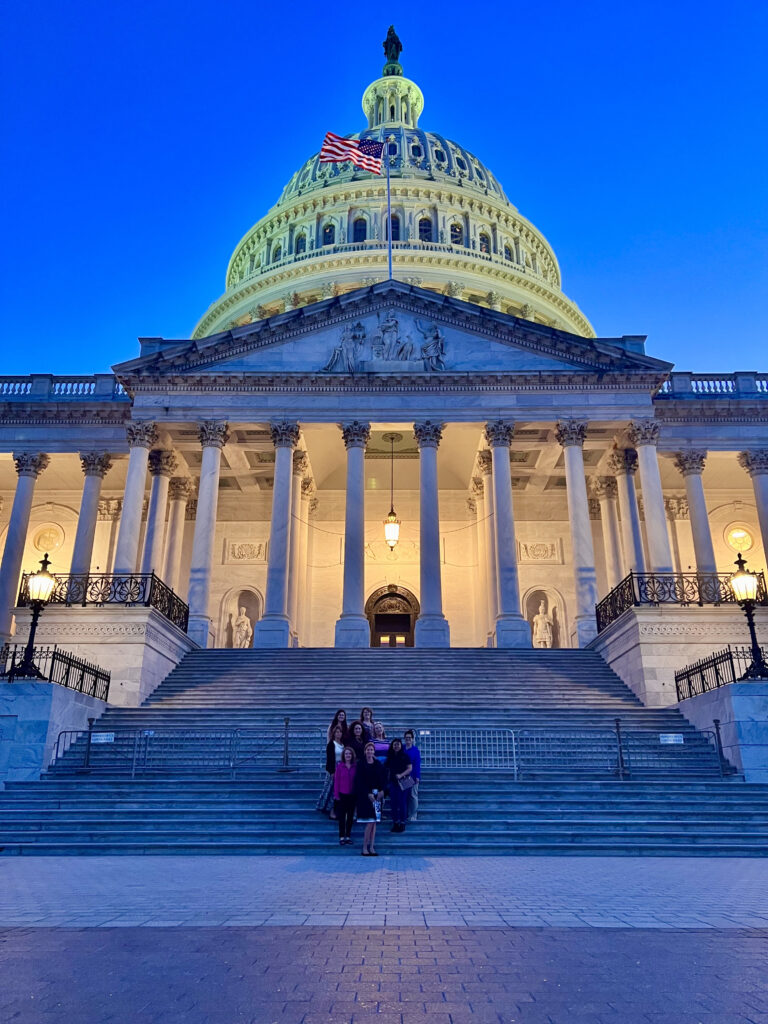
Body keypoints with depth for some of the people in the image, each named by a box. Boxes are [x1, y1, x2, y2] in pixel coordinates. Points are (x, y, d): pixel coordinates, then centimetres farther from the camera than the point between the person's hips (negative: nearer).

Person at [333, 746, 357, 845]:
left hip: (352, 795, 2)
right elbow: (336, 780, -3)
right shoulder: (339, 766, -5)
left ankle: (348, 836, 19)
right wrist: (336, 794, -6)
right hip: (342, 795, -2)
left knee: (350, 816, 9)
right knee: (342, 816, 4)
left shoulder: (355, 767, -1)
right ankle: (341, 837, 13)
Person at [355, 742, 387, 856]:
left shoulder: (378, 765, 8)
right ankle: (365, 848, -1)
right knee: (370, 822, -10)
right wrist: (368, 794, -13)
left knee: (374, 822, 4)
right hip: (365, 795, -4)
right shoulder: (361, 765, -2)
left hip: (377, 795, 4)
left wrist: (381, 791, -8)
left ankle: (371, 848, 10)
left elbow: (384, 778, 6)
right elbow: (359, 781, -7)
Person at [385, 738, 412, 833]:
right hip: (393, 782, 4)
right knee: (393, 803, 4)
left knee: (402, 803, -3)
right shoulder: (389, 757, 9)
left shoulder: (405, 756, -2)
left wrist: (401, 775, -18)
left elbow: (410, 768, -6)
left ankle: (402, 823, 5)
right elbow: (388, 770, 12)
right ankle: (395, 823, 12)